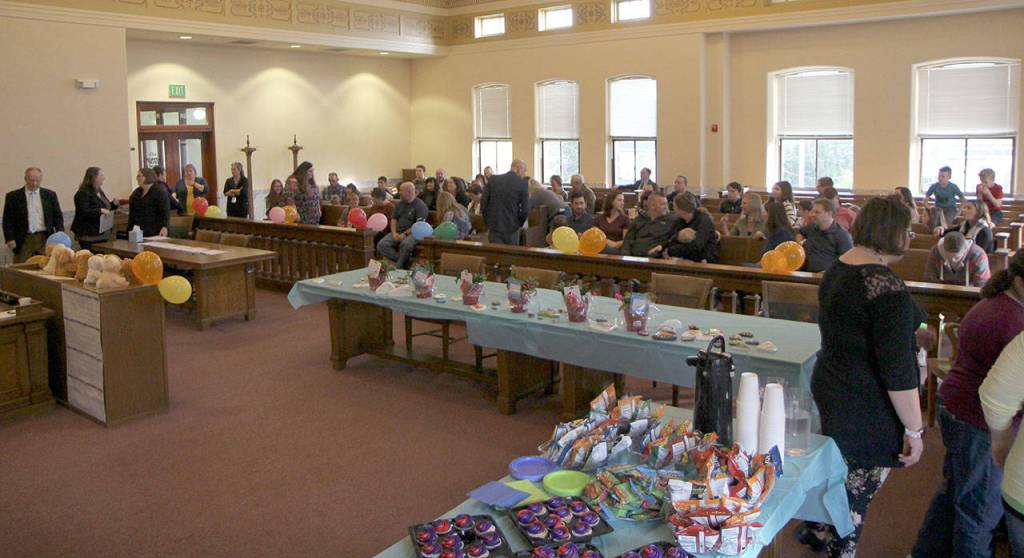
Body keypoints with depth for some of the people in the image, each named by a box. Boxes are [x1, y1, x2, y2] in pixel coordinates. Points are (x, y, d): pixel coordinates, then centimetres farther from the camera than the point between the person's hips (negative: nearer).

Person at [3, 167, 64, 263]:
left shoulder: (50, 195, 8)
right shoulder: (13, 196, 4)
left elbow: (58, 216, 10)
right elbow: (8, 220, 3)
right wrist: (10, 239, -9)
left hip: (45, 239, 1)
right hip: (24, 241, -1)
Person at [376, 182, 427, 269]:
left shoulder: (420, 205, -5)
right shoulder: (400, 204, 17)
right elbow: (394, 219, 17)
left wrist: (405, 234, -21)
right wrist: (394, 233, -2)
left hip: (412, 233, -7)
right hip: (398, 232, 7)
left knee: (406, 244, -39)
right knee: (381, 245, -17)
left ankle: (399, 266, -17)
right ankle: (405, 262, -16)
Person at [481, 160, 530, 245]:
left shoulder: (492, 180, 0)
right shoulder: (523, 184, -8)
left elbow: (483, 204, 1)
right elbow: (525, 210, -9)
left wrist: (488, 222, 11)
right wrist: (519, 224, 9)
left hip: (494, 228, 2)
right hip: (512, 229, -2)